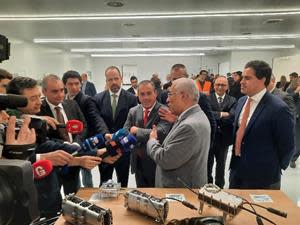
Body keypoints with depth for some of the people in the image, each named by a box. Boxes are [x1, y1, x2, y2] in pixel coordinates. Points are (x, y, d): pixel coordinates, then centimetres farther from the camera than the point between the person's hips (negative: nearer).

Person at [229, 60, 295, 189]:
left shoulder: (278, 108, -20)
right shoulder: (241, 101, 3)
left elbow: (287, 146, -11)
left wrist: (275, 168, 0)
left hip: (262, 177, -6)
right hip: (237, 168, 7)